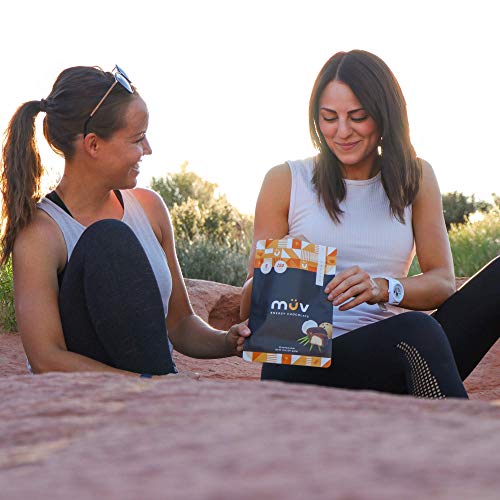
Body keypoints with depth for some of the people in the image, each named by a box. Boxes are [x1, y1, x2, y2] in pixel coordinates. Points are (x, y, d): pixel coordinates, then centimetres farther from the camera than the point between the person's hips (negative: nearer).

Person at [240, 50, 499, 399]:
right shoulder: (286, 181, 7)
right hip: (306, 367, -3)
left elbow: (443, 283, 4)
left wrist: (384, 289, -17)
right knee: (417, 330, -35)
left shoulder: (416, 179, 14)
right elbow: (250, 309, 6)